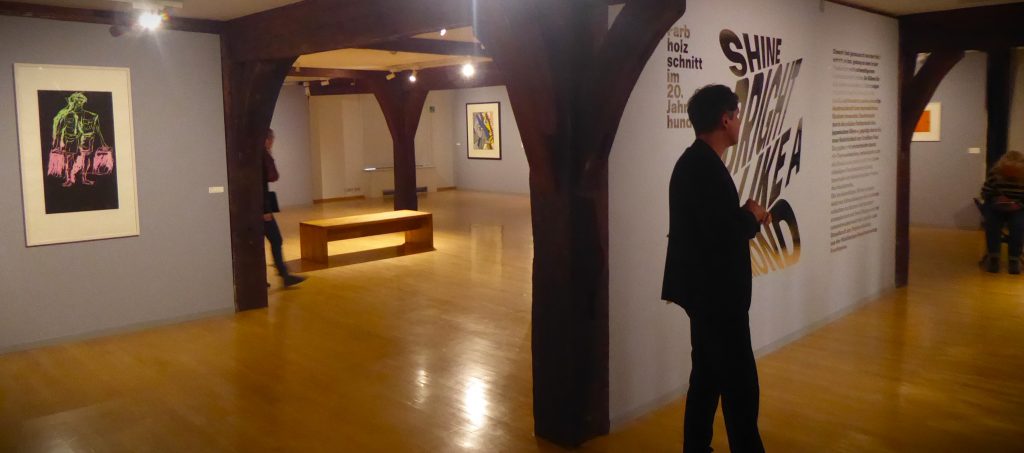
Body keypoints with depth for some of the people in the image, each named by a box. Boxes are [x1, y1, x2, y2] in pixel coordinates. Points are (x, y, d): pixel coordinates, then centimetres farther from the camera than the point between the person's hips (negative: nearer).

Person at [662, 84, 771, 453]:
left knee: (708, 375, 17)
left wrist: (746, 216, 6)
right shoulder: (706, 167, -21)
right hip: (715, 291, -11)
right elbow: (724, 234, -27)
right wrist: (752, 216, -9)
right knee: (740, 384, 0)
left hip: (705, 288, 11)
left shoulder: (694, 161, 11)